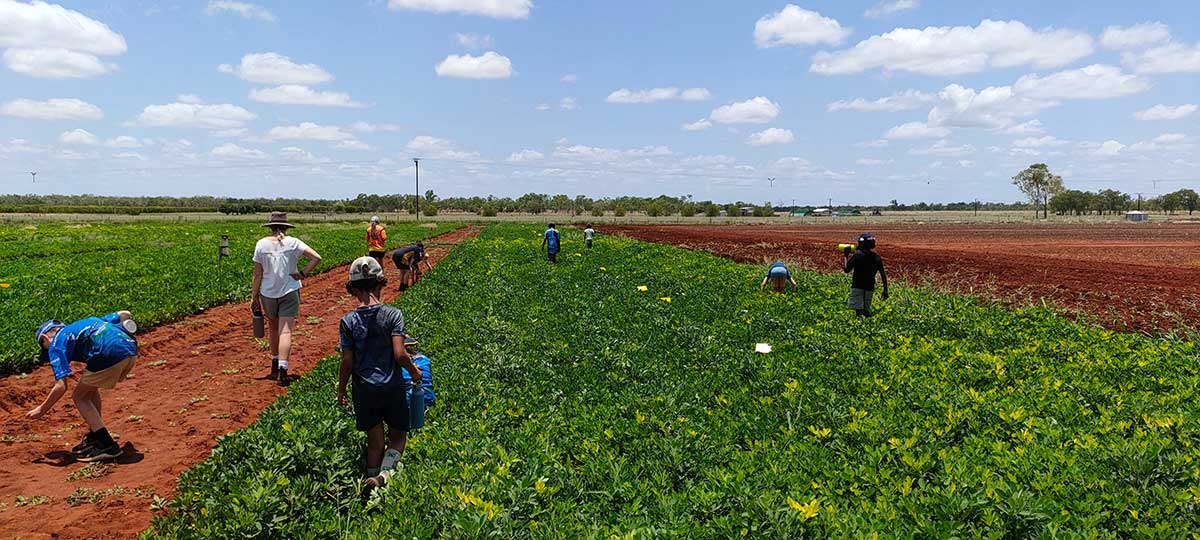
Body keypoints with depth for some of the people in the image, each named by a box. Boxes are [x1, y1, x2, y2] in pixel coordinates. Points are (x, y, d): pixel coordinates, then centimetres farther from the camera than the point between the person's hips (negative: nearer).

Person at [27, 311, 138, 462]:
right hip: (131, 350, 7)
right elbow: (124, 314, 37)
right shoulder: (88, 321, 34)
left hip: (111, 355, -7)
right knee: (90, 388, 29)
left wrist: (42, 409, 20)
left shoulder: (56, 343, 15)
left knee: (79, 397, 14)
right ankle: (94, 438, 37)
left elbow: (61, 387, 6)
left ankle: (108, 446, 5)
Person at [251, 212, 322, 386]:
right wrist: (303, 274, -5)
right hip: (289, 292, -2)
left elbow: (258, 274, -2)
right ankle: (282, 369, -14)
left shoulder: (261, 244, -3)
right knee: (285, 331, -3)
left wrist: (254, 297, 5)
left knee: (273, 328, 21)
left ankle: (275, 364, 32)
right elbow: (316, 258, -14)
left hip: (268, 293, 2)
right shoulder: (293, 242, -6)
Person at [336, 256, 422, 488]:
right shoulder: (393, 314, -11)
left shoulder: (348, 321, -6)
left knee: (375, 439, 17)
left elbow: (347, 362, -4)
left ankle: (373, 477, 24)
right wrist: (414, 371, 3)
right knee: (398, 435, 14)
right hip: (392, 386, -1)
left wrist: (341, 389, 10)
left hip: (364, 389, 2)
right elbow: (399, 354, -15)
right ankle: (385, 473, -9)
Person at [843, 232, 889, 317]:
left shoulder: (857, 256, -12)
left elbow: (847, 270, -5)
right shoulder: (877, 257, 1)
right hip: (870, 288, 5)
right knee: (866, 311, 15)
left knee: (859, 311, -9)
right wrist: (885, 290, 8)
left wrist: (846, 256, 7)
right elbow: (883, 274, 2)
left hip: (857, 287, -5)